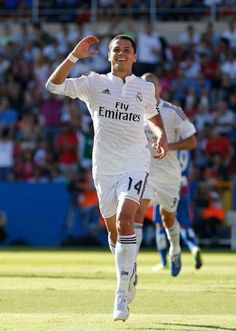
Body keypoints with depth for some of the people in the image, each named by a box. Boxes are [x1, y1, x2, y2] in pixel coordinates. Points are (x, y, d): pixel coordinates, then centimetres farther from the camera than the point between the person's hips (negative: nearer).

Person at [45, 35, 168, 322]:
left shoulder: (145, 88, 9)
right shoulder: (94, 83, 3)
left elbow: (153, 114, 28)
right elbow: (54, 85, -8)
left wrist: (161, 135, 8)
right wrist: (75, 56, -19)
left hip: (135, 165, -1)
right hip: (104, 167, 2)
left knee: (125, 220, -22)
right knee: (113, 231, 9)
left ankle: (121, 295, -21)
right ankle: (128, 276, 37)